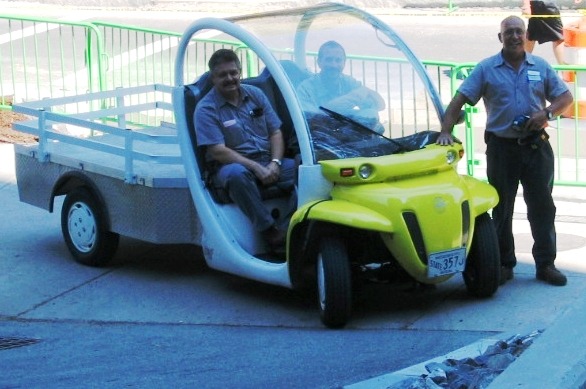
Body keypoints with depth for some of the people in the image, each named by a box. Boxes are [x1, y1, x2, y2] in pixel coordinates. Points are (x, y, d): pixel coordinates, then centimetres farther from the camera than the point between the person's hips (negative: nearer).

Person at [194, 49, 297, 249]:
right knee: (237, 174, -40)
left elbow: (276, 133, 10)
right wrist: (256, 167, -23)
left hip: (267, 163, 5)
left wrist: (275, 163, -10)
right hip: (229, 165, -5)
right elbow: (219, 151, -14)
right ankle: (269, 230, -34)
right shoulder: (206, 109, -4)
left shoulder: (255, 94, 12)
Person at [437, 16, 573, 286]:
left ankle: (545, 264, 11)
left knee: (542, 206, 3)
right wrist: (445, 131, -17)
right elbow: (459, 101, -4)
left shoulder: (540, 67, 7)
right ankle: (504, 264, 15)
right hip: (501, 148, -1)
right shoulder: (486, 69, 1)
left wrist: (547, 113, -11)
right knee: (502, 209, 5)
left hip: (536, 146, 1)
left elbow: (565, 97, 8)